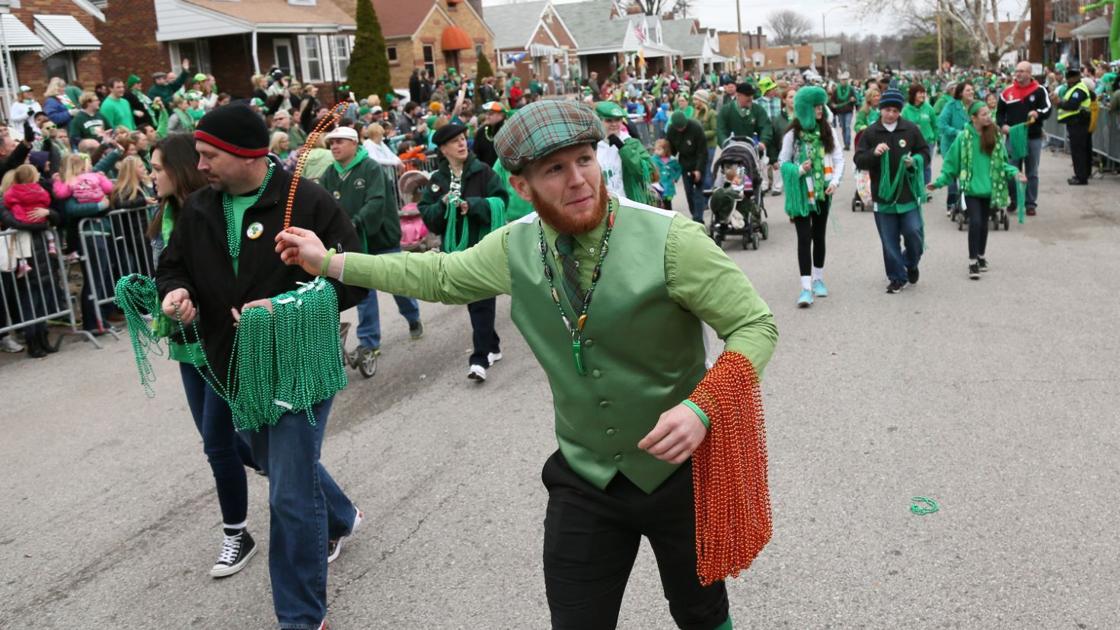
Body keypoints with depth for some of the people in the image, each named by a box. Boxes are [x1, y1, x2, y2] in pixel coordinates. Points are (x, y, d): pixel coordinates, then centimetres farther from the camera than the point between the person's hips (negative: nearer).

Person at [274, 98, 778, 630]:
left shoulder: (669, 239, -22)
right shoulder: (513, 248, -7)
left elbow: (754, 325, -16)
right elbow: (438, 276, 10)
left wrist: (701, 407, -32)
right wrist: (328, 261, 13)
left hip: (680, 467, -2)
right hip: (584, 478, 3)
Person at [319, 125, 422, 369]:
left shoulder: (372, 168, -14)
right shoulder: (329, 174, 1)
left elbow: (376, 202, -25)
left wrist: (355, 224, -37)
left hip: (382, 239, -3)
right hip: (355, 243, 3)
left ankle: (413, 319, 39)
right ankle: (369, 342, 14)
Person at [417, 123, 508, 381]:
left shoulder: (482, 171, -1)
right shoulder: (437, 180, 8)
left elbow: (500, 200, -7)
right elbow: (426, 215, 5)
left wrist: (473, 204, -19)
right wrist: (442, 206, -13)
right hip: (456, 247, 4)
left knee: (482, 302, -6)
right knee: (474, 301, 11)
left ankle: (480, 358, -6)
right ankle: (491, 347, 26)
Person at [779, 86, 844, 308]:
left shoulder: (827, 131, 2)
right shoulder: (793, 134, -8)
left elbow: (839, 157, 4)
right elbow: (783, 163, -2)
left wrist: (835, 180, -10)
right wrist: (799, 170, -21)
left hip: (822, 191, 4)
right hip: (801, 193, -4)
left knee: (819, 235, 14)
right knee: (804, 237, -9)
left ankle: (819, 279, 28)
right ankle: (806, 287, -12)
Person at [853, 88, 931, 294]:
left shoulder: (911, 129, 1)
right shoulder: (870, 133, -1)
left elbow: (925, 152, 9)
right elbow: (859, 161, -3)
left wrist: (915, 160, -12)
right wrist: (874, 153, -22)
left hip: (908, 193, 0)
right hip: (883, 195, 0)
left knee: (914, 232, -1)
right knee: (889, 241, 5)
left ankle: (911, 264, 30)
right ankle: (897, 278, 18)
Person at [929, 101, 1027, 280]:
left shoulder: (995, 136, 2)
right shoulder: (964, 137, -9)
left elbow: (1001, 162, 8)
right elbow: (951, 163, -5)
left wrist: (1014, 173, -6)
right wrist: (939, 182, -10)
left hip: (988, 188, 4)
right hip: (971, 188, -4)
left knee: (984, 223, 14)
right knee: (975, 222, -12)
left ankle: (981, 256, 31)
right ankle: (972, 261, -3)